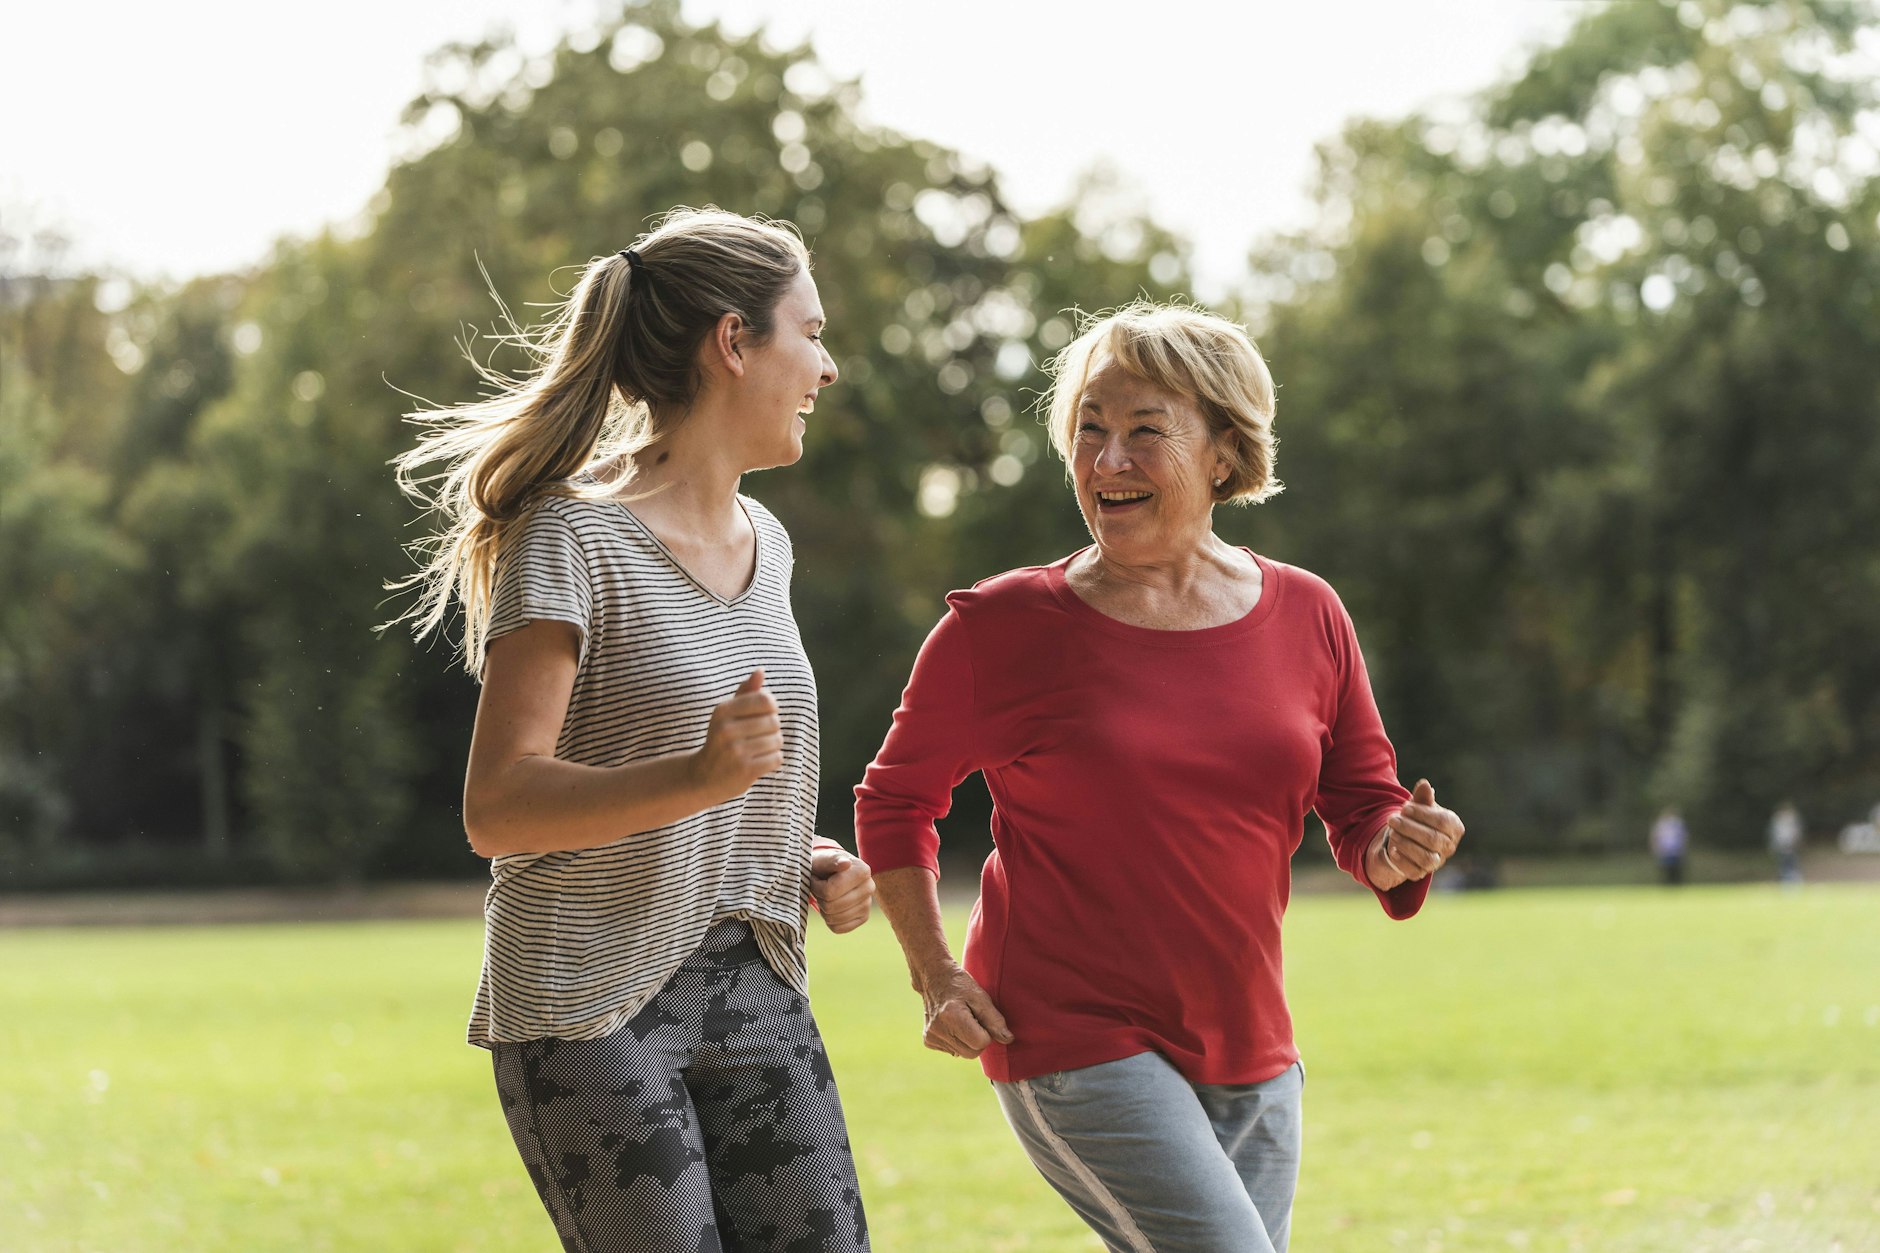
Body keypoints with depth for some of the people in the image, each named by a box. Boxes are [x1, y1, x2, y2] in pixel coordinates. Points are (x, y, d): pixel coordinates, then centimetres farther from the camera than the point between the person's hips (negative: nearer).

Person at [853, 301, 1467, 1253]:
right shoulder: (1002, 629, -6)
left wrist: (1398, 848, -13)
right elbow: (896, 799, 7)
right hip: (1077, 1047, -5)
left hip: (1252, 1057, 5)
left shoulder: (1305, 615, 4)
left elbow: (1362, 811, 10)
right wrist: (936, 976, -3)